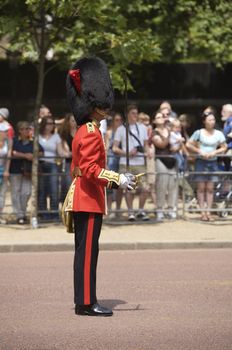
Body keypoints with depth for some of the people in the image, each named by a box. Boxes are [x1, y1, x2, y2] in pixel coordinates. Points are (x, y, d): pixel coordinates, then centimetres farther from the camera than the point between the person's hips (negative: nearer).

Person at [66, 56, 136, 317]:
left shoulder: (83, 131, 17)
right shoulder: (91, 133, -15)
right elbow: (89, 168, -23)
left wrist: (112, 181, 21)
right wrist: (117, 179, -24)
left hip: (82, 197, 10)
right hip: (89, 200, -10)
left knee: (85, 251, 12)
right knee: (88, 251, -8)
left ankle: (84, 301, 16)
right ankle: (86, 303, -6)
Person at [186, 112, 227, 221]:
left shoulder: (218, 134, 2)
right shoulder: (199, 133, -5)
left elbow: (224, 147, 6)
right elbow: (189, 144, -4)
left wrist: (215, 152, -10)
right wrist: (200, 151, -13)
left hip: (213, 162, 2)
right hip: (201, 162, -2)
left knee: (210, 188, 3)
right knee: (201, 188, 0)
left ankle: (208, 212, 6)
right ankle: (203, 212, 2)